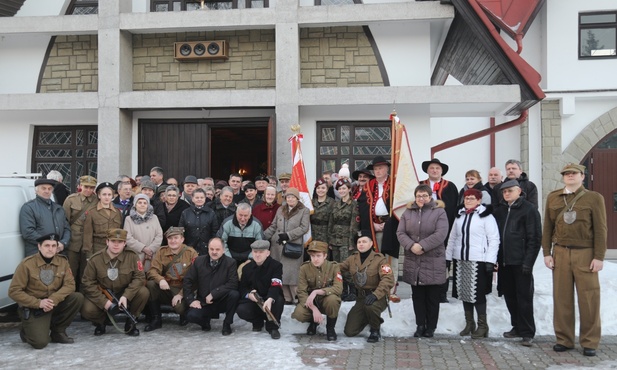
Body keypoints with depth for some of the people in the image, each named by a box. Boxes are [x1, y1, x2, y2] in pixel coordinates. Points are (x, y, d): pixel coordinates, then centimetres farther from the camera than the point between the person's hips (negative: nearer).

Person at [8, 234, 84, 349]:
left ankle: (58, 331, -1)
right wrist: (38, 303, -24)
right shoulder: (27, 264, -14)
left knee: (77, 297, -22)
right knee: (40, 342, -22)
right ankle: (27, 331, 17)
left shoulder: (63, 261, -4)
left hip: (55, 304, 4)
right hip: (33, 308, -4)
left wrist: (54, 299, -27)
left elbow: (70, 284, -9)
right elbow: (14, 291, -14)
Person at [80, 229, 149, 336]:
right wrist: (104, 302, -22)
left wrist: (126, 296, -28)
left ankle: (130, 323, -2)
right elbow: (88, 283, -12)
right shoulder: (95, 259, -11)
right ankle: (100, 323, 10)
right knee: (87, 310, -29)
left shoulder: (132, 256, -11)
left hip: (125, 294, 1)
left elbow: (139, 277, -14)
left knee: (143, 292, -27)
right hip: (102, 296, 0)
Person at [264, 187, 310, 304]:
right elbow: (273, 226, 19)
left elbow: (304, 227, -9)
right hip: (277, 245, 5)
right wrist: (262, 236, 7)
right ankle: (286, 297, 10)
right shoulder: (280, 210, 17)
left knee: (292, 272, -7)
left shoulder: (304, 211, 2)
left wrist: (288, 235, -15)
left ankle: (296, 297, 1)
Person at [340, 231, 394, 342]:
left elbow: (388, 280, -23)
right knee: (349, 331, -3)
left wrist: (376, 294, -36)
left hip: (378, 297, -5)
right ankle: (367, 318, 29)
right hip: (361, 297, 5)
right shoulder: (353, 259, 5)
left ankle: (375, 331, -8)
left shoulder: (379, 259, -12)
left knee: (370, 306, -41)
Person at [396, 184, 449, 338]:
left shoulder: (439, 212, -3)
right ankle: (420, 325, 21)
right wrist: (411, 245, -17)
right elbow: (400, 233, 1)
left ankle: (431, 327, 18)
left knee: (432, 297, 5)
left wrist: (422, 246, -21)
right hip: (413, 261, 3)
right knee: (417, 296, 10)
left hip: (433, 261, -3)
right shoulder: (408, 212, 8)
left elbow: (440, 234, -15)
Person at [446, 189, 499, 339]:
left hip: (478, 261, -6)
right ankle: (469, 323, 24)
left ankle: (482, 326, 11)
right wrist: (448, 257, 12)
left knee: (477, 293, -4)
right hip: (460, 260, 6)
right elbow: (452, 238, 17)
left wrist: (490, 260, -15)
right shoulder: (460, 216, 13)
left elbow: (494, 239, -9)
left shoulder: (486, 216, -6)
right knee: (464, 292, 11)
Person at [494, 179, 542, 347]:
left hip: (521, 262, -6)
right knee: (510, 296, 12)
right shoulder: (500, 211, 15)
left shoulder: (529, 209, -5)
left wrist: (528, 261, -14)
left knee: (524, 297, -1)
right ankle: (517, 327, 25)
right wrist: (496, 258, 8)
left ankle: (527, 332, 9)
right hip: (504, 262, 6)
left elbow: (535, 237, -9)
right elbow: (496, 235, 16)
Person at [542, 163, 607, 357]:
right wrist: (547, 252, 5)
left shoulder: (594, 198, 3)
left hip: (585, 254, -2)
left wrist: (599, 257, -6)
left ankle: (589, 342, 12)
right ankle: (564, 339, 15)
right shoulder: (552, 198, 10)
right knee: (562, 298, 5)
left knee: (589, 299, 0)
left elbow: (600, 230, -1)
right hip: (560, 253, 2)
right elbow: (547, 227, 10)